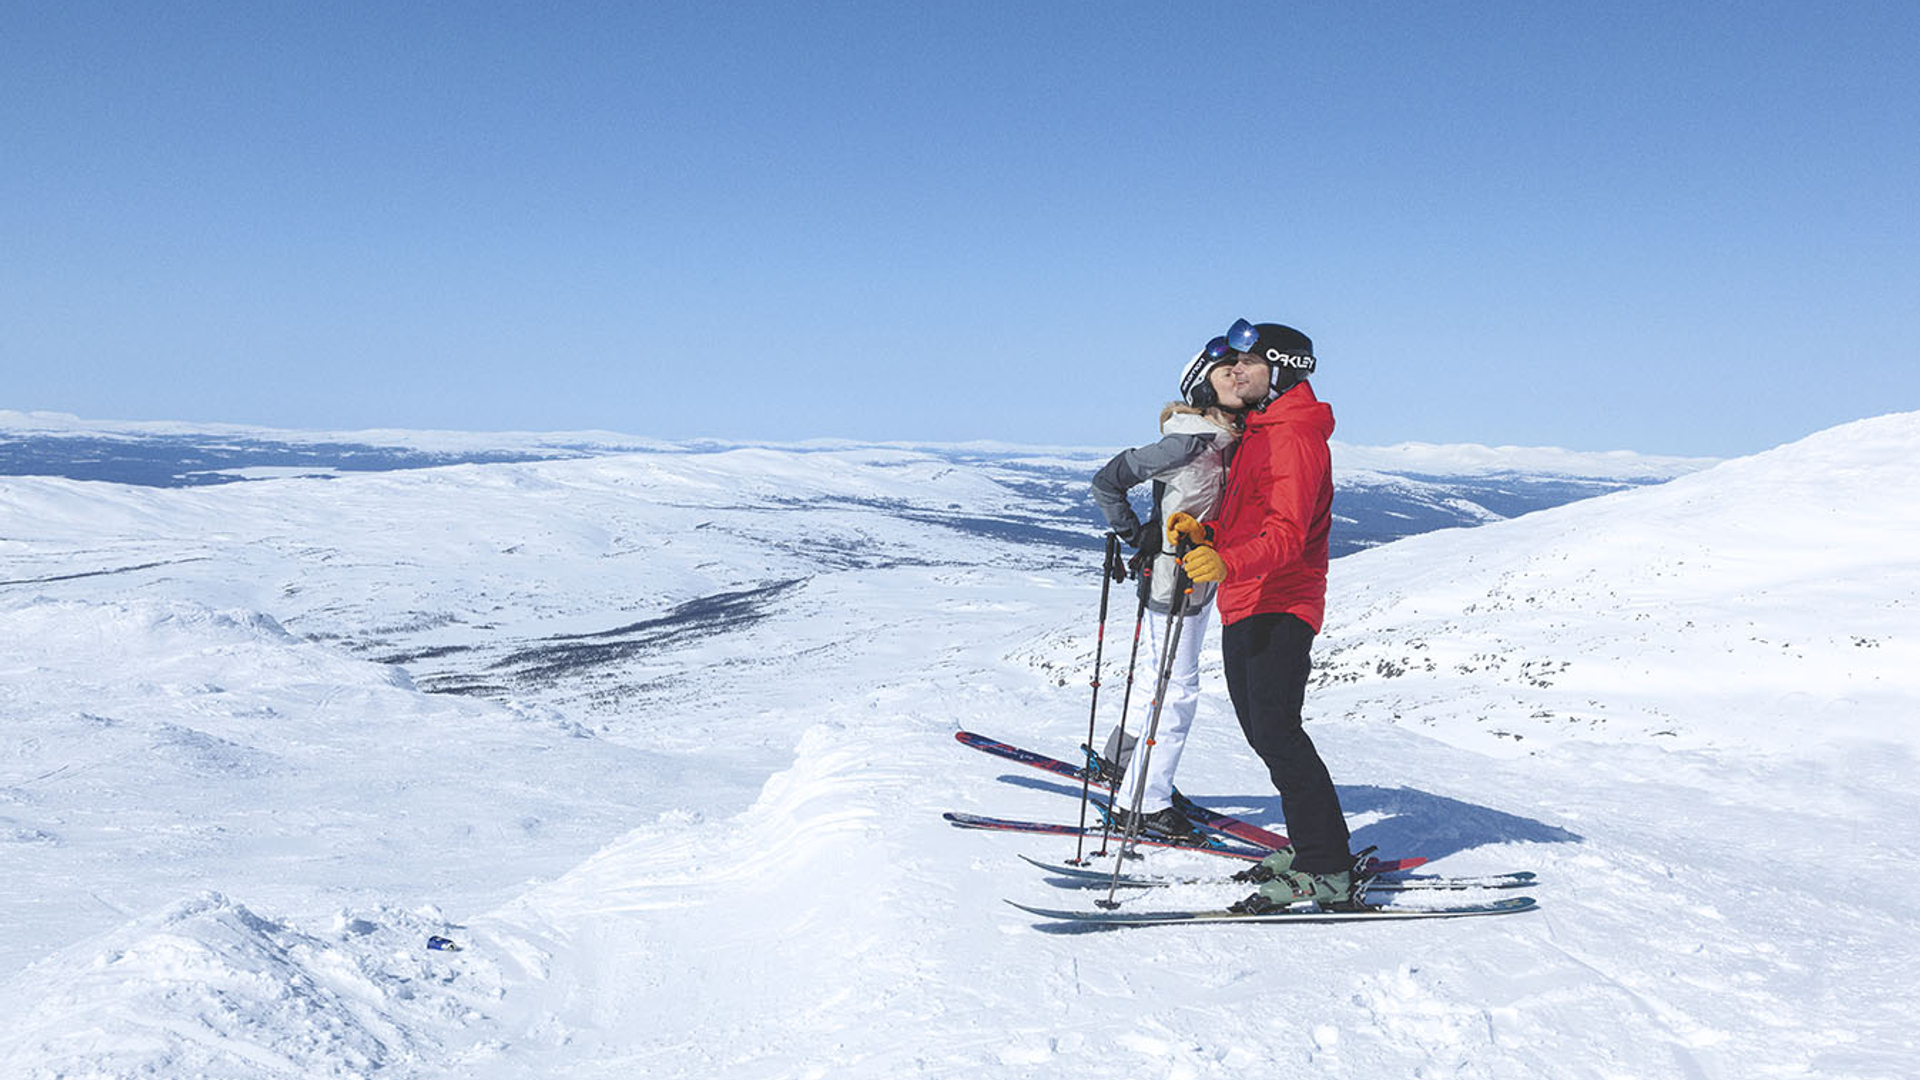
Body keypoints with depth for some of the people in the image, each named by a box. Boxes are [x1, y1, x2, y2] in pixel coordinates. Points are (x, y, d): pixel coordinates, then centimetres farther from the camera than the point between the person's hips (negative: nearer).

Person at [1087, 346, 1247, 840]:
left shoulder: (1232, 440, 5)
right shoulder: (1185, 442, -20)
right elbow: (1107, 481, -17)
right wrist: (1139, 538, -12)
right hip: (1170, 578, -9)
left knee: (1174, 681, 21)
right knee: (1179, 689, -6)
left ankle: (1124, 759, 40)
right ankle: (1139, 803, 4)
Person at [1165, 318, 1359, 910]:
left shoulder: (1295, 436, -12)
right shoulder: (1259, 431, 21)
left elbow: (1286, 534, -24)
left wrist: (1225, 563, -40)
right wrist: (1202, 530, 3)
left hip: (1279, 606, -10)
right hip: (1244, 605, 11)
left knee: (1275, 731, -13)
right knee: (1261, 728, 13)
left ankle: (1327, 871, -7)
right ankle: (1312, 846, 23)